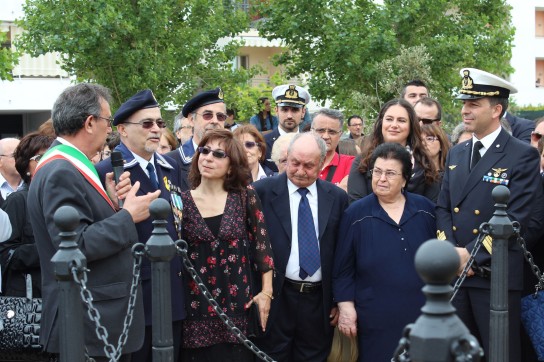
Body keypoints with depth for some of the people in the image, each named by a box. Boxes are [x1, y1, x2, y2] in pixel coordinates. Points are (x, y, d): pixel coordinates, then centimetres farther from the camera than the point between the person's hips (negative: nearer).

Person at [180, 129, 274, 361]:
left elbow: (262, 244, 1)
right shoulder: (181, 201, -1)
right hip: (197, 305, 0)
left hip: (239, 304, 0)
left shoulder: (245, 197, 0)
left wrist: (266, 292, -2)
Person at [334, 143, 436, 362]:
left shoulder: (425, 209, 4)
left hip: (422, 313, 2)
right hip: (376, 319, -2)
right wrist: (346, 307, -4)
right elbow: (343, 268, 1)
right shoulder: (356, 214, -2)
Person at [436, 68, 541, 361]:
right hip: (453, 273, 6)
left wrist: (471, 254, -15)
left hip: (496, 276, -5)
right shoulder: (456, 154, 15)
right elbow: (443, 208, 11)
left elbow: (515, 218, -12)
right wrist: (451, 253, -5)